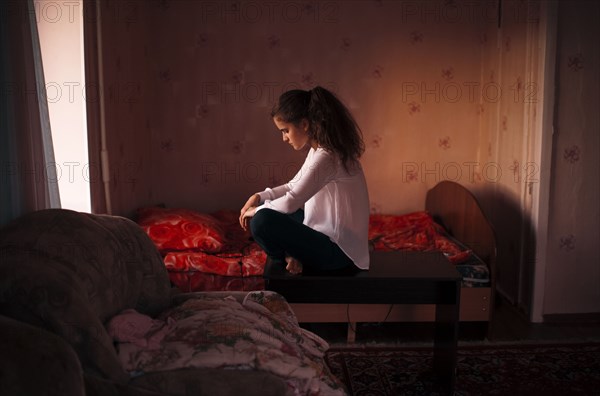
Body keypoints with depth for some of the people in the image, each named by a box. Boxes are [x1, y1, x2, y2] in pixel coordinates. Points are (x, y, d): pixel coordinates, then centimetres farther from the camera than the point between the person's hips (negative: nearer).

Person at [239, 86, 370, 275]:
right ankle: (292, 255, 1)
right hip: (329, 235, 10)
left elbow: (291, 202, -25)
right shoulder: (319, 149, 7)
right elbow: (294, 187, 18)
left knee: (262, 221, -25)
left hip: (340, 251, -10)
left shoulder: (326, 157, -24)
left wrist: (257, 210, -7)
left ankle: (292, 257, 2)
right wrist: (259, 196, 4)